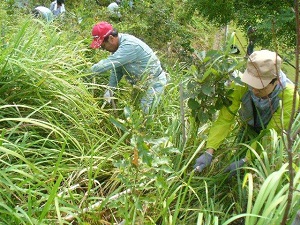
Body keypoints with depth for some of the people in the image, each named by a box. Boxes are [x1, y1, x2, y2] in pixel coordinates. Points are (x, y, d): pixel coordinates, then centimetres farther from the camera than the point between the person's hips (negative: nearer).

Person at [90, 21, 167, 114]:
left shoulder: (129, 46, -32)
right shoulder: (119, 43, -2)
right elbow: (117, 69, 2)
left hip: (153, 83, -9)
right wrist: (110, 88, -8)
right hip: (140, 82, 9)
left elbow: (107, 64, -35)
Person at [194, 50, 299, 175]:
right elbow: (224, 119, -30)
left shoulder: (289, 96, -38)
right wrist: (209, 152, -39)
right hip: (249, 130, 2)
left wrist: (245, 161, -39)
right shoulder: (240, 84, -34)